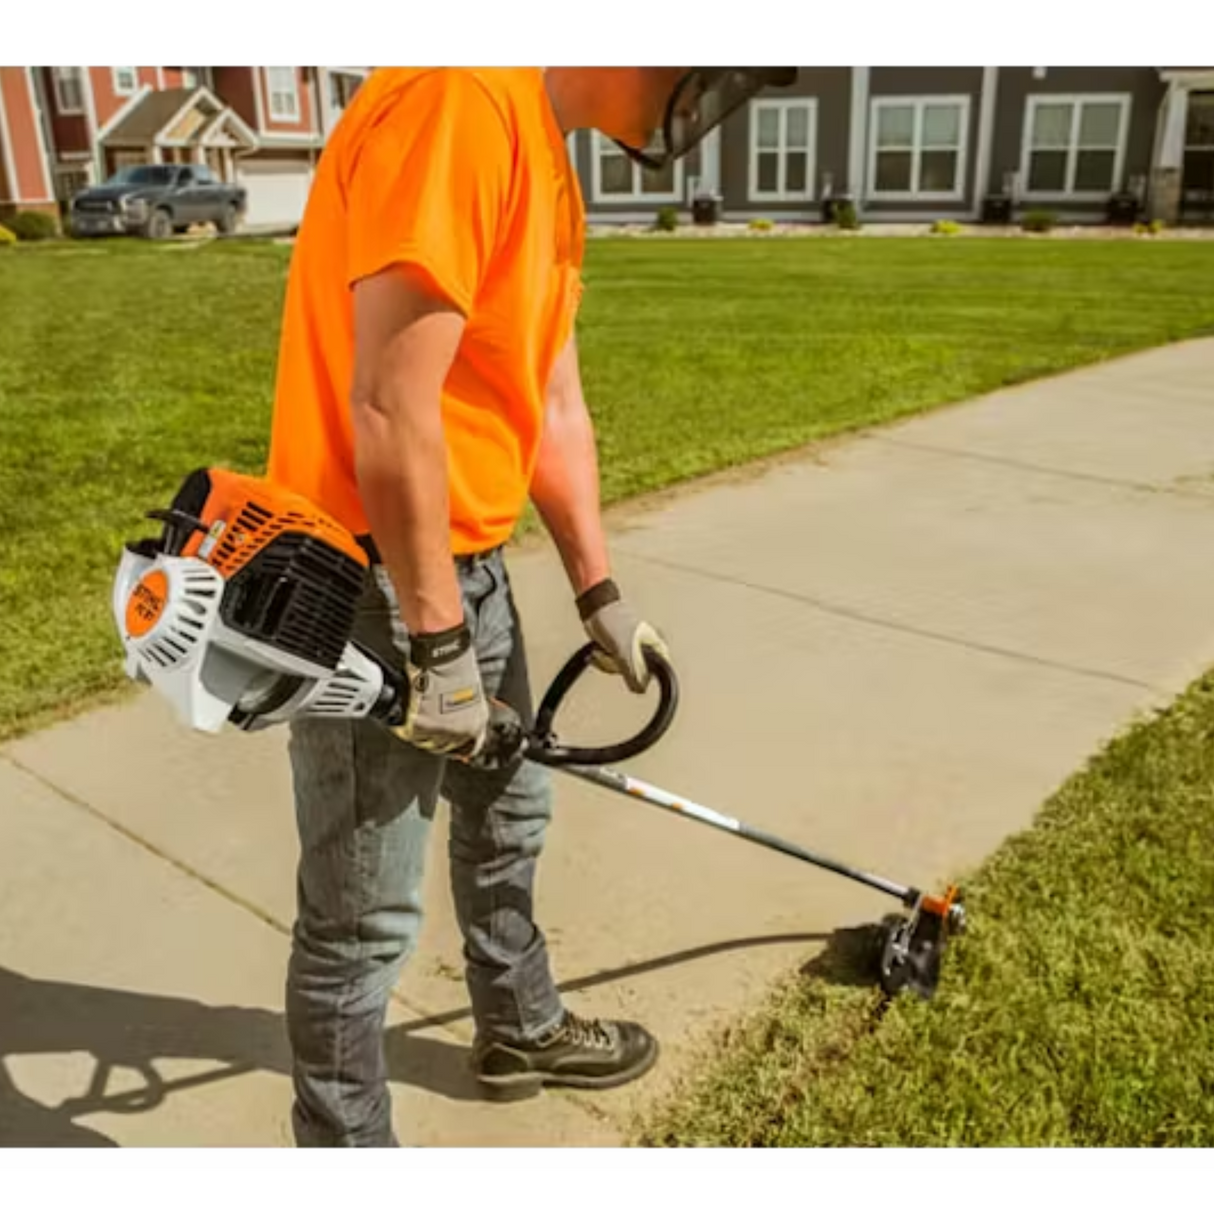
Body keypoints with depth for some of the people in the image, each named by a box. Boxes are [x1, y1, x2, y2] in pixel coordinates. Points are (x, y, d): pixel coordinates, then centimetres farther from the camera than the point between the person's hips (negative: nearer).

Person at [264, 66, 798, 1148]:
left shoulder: (544, 148, 11)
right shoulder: (459, 101, -22)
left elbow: (553, 406, 14)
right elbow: (389, 409, -26)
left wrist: (601, 594, 15)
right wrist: (436, 643, -19)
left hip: (471, 562, 10)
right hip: (366, 580, -10)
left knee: (508, 815, 26)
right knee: (365, 920, 5)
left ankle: (522, 1031, 51)